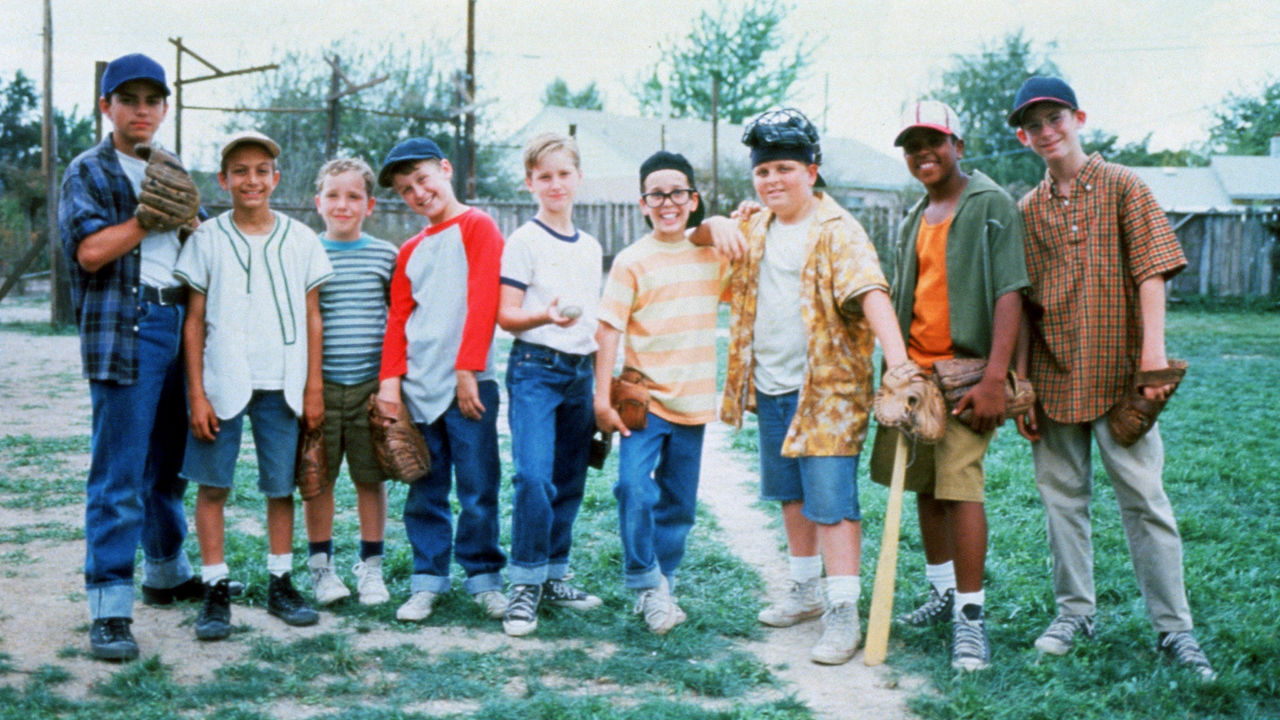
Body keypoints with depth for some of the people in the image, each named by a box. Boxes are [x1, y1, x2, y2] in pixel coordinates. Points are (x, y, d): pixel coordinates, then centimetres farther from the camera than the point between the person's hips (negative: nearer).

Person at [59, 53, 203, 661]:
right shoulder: (88, 172, 2)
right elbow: (90, 250, -13)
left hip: (179, 325, 6)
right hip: (123, 331, -6)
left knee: (170, 464, 16)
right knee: (118, 476, -8)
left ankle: (166, 574, 31)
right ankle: (108, 608, -5)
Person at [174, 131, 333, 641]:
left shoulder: (300, 239, 7)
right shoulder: (207, 239, 3)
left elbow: (312, 316, 8)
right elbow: (194, 320, 3)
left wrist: (314, 387, 3)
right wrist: (196, 394, -4)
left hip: (282, 384, 1)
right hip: (222, 381, -1)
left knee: (281, 486, 7)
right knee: (212, 484, 1)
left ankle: (280, 584, 18)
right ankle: (216, 590, 9)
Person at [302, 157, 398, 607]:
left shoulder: (385, 256, 5)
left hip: (371, 383, 1)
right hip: (319, 384, 0)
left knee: (372, 477, 5)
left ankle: (371, 566, 19)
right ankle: (321, 565, 21)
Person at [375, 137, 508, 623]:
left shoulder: (476, 227, 0)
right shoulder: (410, 249, 18)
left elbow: (483, 301, -8)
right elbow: (398, 318, 14)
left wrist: (467, 369, -13)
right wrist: (390, 377, 1)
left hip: (468, 382, -5)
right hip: (419, 384, 5)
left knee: (477, 487, 0)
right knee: (425, 491, 8)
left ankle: (484, 577, 12)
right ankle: (427, 580, 15)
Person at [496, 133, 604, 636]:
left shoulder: (591, 247, 15)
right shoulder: (524, 241, -3)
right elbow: (506, 315, -8)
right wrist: (545, 317, -28)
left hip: (580, 370, 6)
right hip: (535, 369, -6)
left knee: (570, 481, 9)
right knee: (534, 477, -16)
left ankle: (554, 577, 20)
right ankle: (525, 584, -5)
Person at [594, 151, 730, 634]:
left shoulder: (712, 255, 6)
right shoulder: (632, 260, -4)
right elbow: (609, 328, -7)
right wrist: (603, 395, -13)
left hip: (693, 400, 4)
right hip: (643, 396, -4)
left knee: (679, 503, 10)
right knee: (635, 489, -18)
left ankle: (661, 585, 25)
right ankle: (646, 584, -2)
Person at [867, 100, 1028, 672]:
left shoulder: (990, 204, -7)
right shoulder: (914, 220, 15)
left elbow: (1009, 292, -14)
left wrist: (994, 378, -22)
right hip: (914, 369, 7)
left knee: (960, 485, -13)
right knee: (924, 484, 12)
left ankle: (971, 615, -5)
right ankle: (944, 593, 27)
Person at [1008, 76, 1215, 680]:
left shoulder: (1122, 187, 0)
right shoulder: (1029, 210, 10)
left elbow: (1150, 272, -8)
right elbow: (1022, 304, 10)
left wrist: (1154, 350, -20)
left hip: (1116, 370, -4)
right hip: (1053, 375, 4)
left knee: (1143, 496, -4)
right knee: (1062, 495, 9)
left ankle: (1174, 629, 2)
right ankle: (1075, 612, 22)